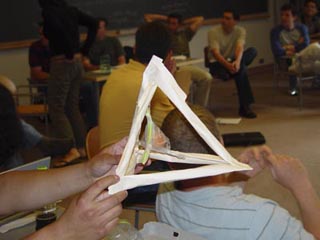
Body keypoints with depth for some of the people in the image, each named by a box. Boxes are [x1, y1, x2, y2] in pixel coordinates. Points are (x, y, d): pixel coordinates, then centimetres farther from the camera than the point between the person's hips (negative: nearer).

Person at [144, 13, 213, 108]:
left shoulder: (184, 34, 26)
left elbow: (200, 19, 30)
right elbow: (147, 17, 22)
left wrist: (183, 23, 30)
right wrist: (165, 18, 27)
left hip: (185, 66, 3)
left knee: (206, 77, -23)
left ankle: (199, 106, -12)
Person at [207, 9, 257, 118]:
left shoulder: (240, 31, -3)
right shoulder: (213, 32, -12)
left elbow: (240, 47, -23)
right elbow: (215, 53, -25)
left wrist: (237, 61, -47)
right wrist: (228, 65, -45)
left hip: (232, 61, 4)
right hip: (217, 64, -4)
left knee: (252, 51, -24)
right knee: (241, 69, -36)